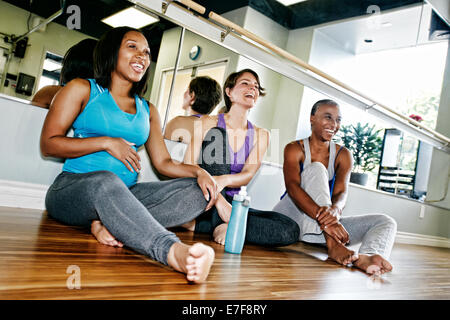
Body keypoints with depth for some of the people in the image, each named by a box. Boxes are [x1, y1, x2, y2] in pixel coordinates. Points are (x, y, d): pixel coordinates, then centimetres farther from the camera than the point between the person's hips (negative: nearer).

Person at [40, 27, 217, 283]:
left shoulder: (148, 111, 20)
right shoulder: (82, 90, 9)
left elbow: (163, 162, 13)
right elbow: (48, 143, 1)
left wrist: (198, 171, -7)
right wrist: (106, 143, -9)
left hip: (123, 195, 5)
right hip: (74, 189, -4)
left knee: (198, 190, -17)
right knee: (105, 181, -40)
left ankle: (110, 225, -33)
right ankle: (175, 252, -58)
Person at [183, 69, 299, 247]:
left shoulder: (260, 135, 8)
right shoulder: (208, 123, 0)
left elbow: (248, 175, -6)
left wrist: (223, 180, -31)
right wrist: (219, 200, -26)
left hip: (234, 204, 4)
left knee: (291, 230, -20)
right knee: (216, 136, -19)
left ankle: (198, 224, -22)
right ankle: (218, 225, -25)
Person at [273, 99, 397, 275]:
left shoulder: (343, 155, 5)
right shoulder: (294, 149, -5)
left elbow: (341, 192, -11)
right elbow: (292, 187, -23)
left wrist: (335, 209, -38)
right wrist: (323, 217, -39)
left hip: (323, 226, 4)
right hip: (292, 219, -4)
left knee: (386, 222, -12)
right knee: (316, 168, -25)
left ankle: (367, 256, -48)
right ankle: (333, 245, -41)